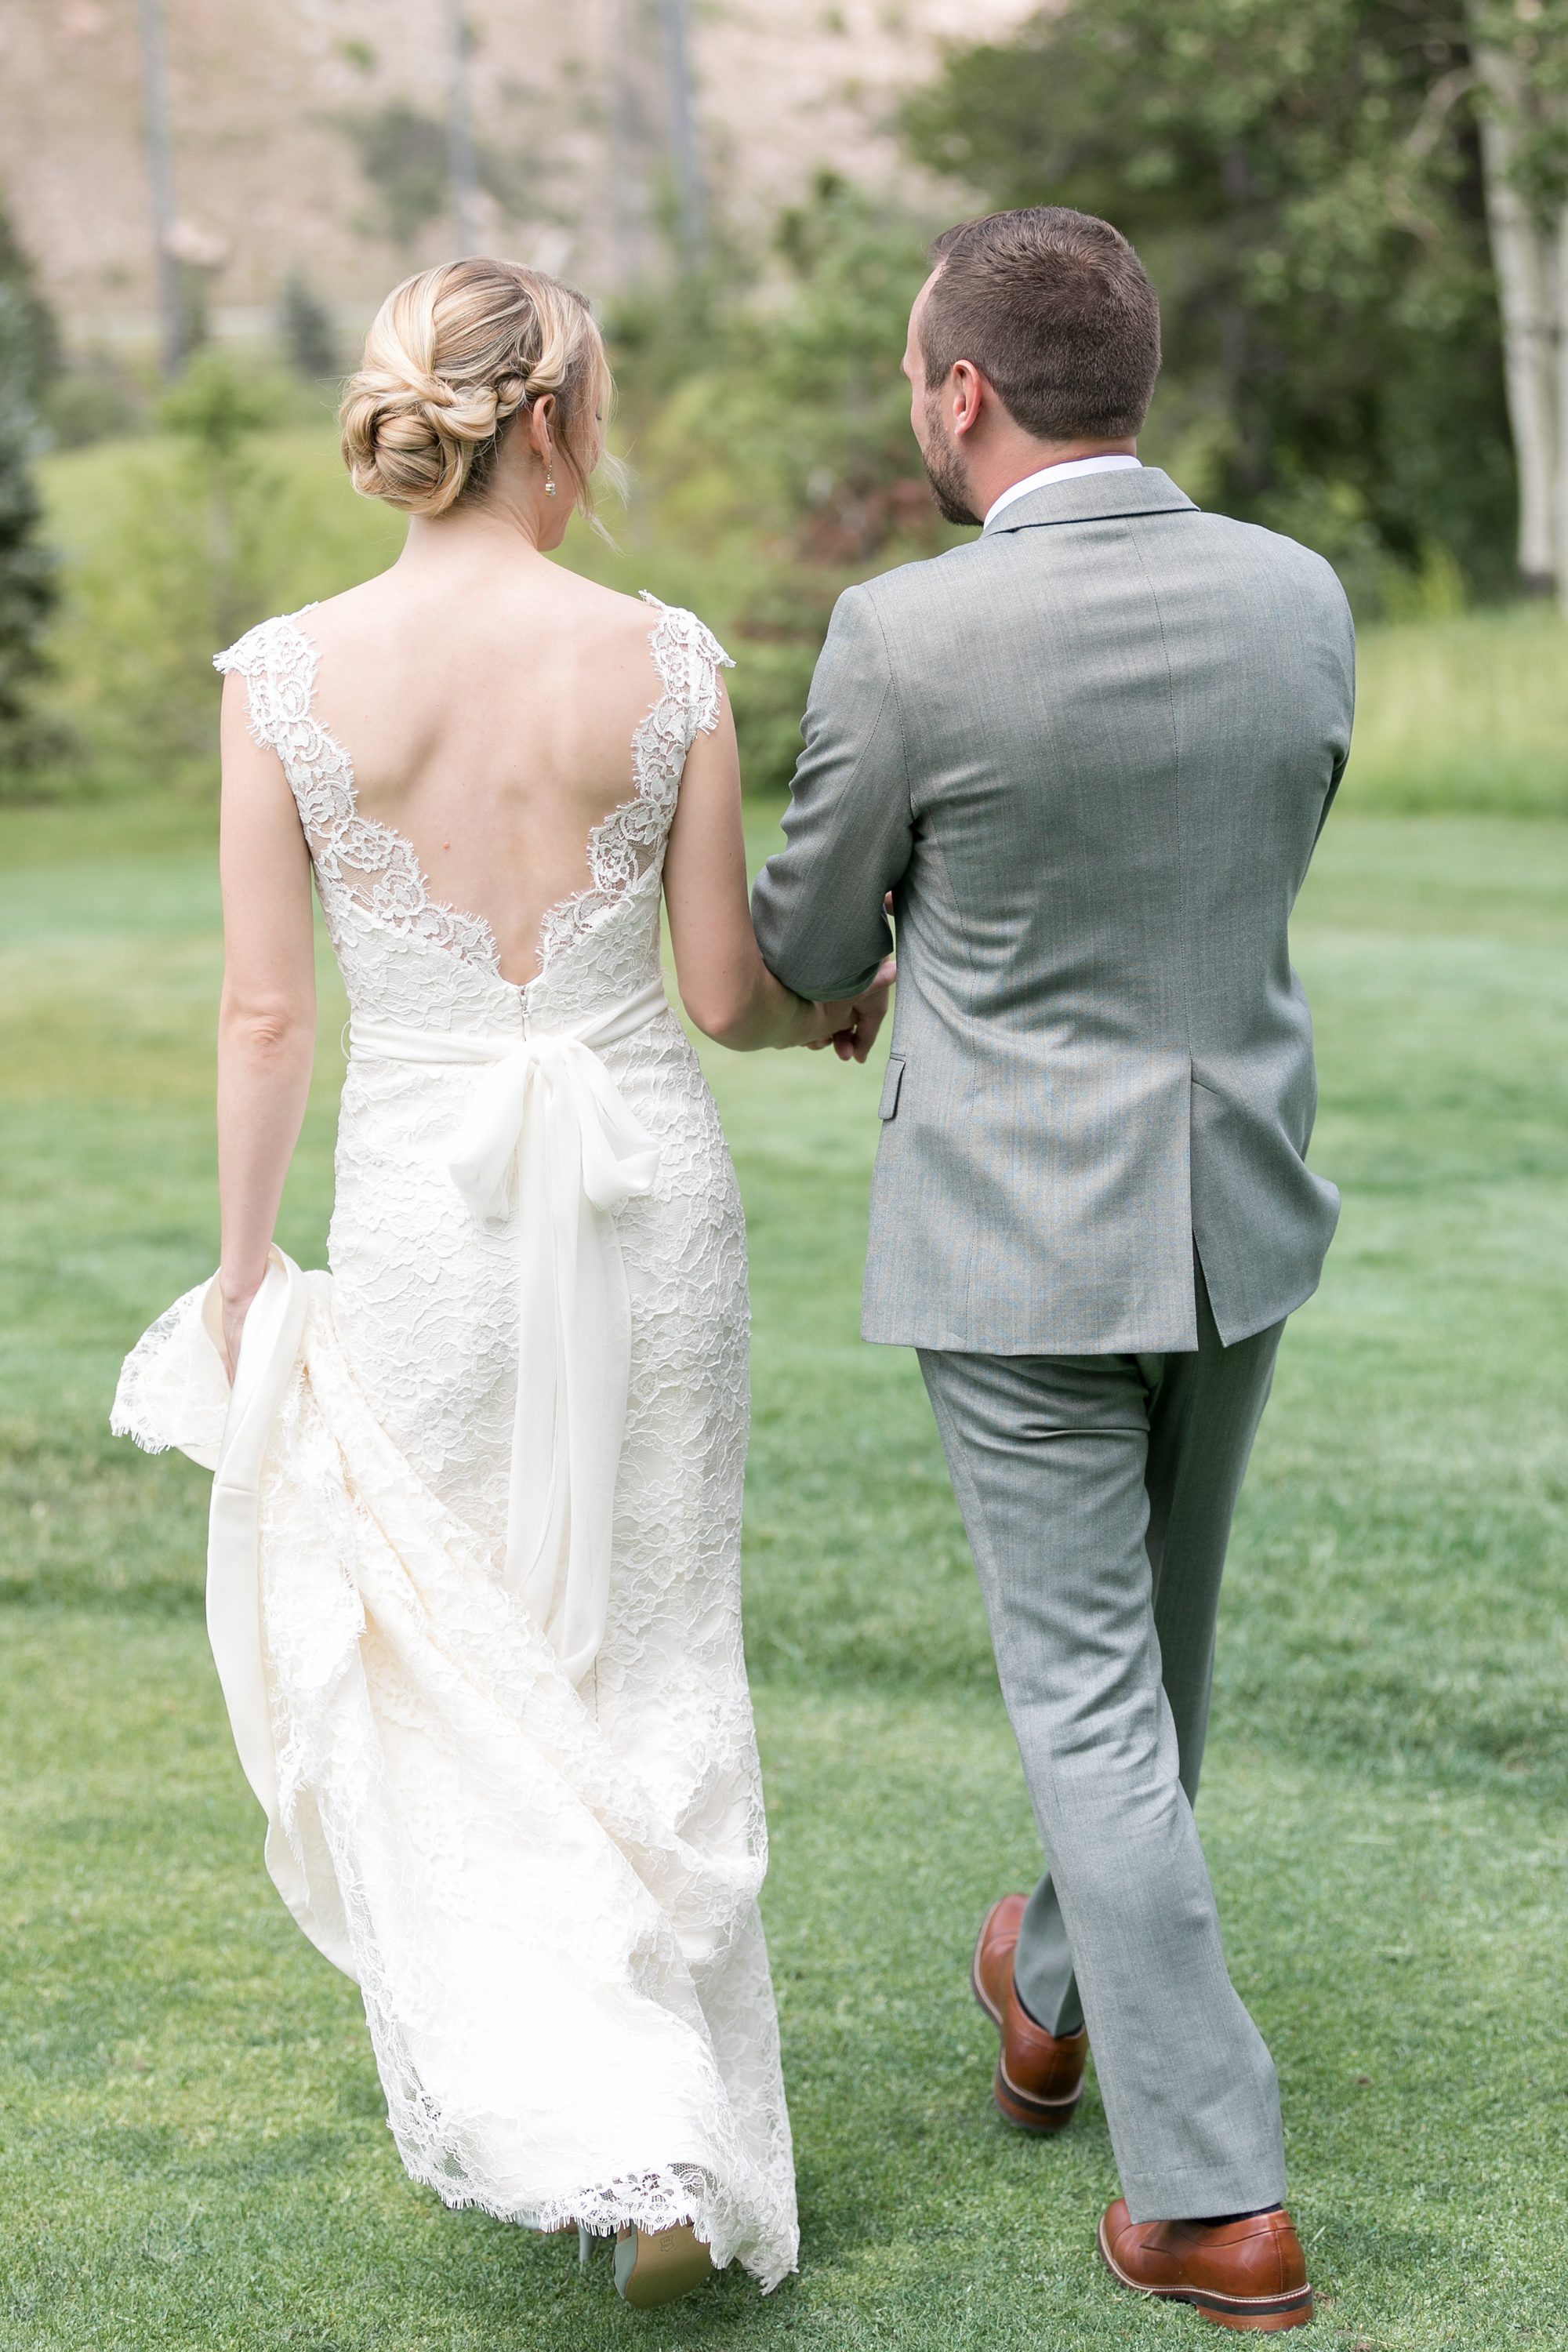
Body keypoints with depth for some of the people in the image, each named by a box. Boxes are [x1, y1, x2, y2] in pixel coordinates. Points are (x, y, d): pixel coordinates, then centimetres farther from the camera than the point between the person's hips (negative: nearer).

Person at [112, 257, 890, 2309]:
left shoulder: (285, 677, -8)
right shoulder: (665, 662, -7)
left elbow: (266, 1011, -5)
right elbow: (723, 992, -2)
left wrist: (242, 1267, 7)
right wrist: (834, 1013, 21)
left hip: (426, 1197, -1)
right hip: (647, 1178, 1)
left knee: (449, 1675, 15)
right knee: (651, 1668, 14)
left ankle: (548, 2116, 4)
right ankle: (682, 2149, 15)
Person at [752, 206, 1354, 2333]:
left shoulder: (904, 640, -19)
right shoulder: (1299, 599, -4)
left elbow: (808, 954, -5)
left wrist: (857, 950, 21)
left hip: (1019, 1240, -5)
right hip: (1237, 1203, 5)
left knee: (1091, 1695, 3)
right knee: (1159, 1633, 23)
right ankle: (1062, 1988, 46)